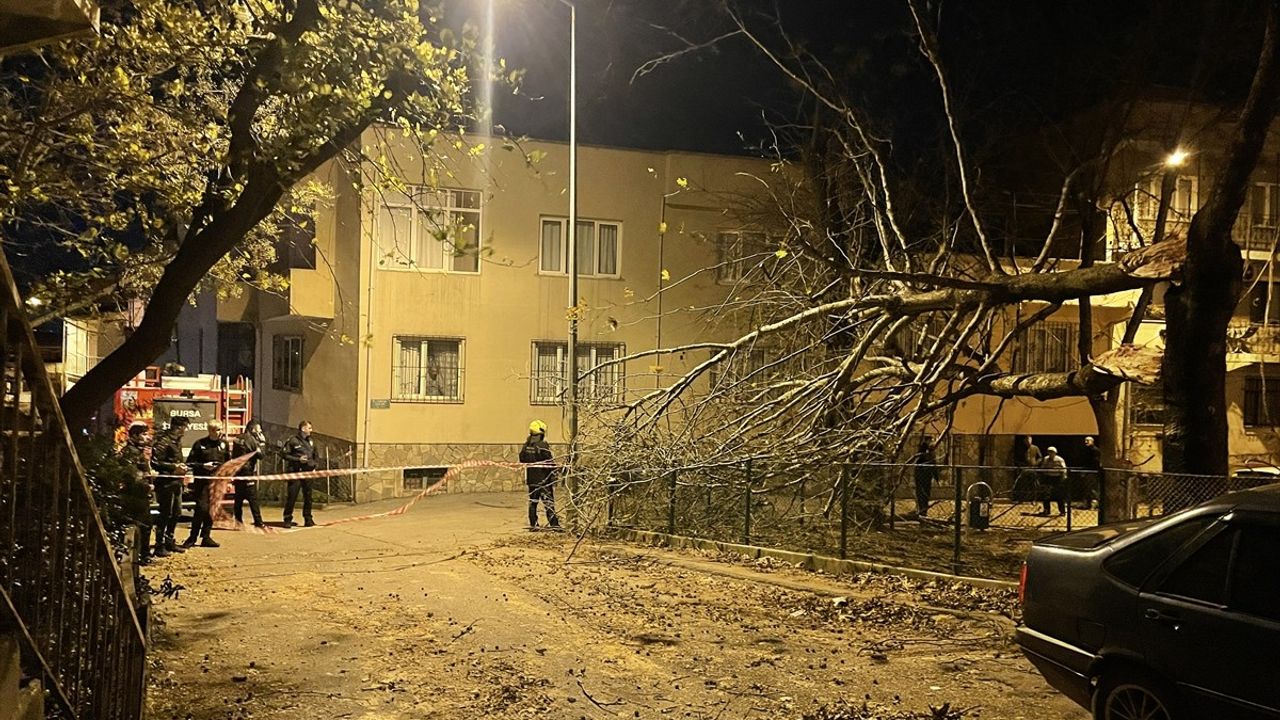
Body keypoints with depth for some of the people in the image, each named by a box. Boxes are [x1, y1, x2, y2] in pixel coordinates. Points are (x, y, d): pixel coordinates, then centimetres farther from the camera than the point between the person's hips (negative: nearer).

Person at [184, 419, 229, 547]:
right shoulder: (200, 444, -2)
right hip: (202, 480, -4)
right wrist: (203, 466, -14)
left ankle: (206, 537, 15)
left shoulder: (224, 444, 10)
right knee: (202, 508, -10)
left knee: (212, 509, 6)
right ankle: (193, 537, 2)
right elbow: (189, 462, 0)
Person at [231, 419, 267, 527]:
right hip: (248, 472, -8)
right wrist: (262, 442, -3)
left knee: (239, 498, 12)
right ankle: (258, 522, -7)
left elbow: (233, 455, 16)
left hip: (238, 472, 8)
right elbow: (260, 454, -11)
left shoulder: (238, 438, 12)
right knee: (253, 499, -6)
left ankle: (238, 520, 14)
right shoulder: (251, 439, -11)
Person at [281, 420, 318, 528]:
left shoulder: (310, 441, 14)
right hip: (295, 472, -6)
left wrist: (313, 465, 12)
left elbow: (314, 456, 26)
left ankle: (308, 519, 14)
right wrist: (298, 459, -15)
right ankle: (288, 520, 3)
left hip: (307, 472, 6)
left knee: (308, 496, 7)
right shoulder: (293, 440, -7)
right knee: (291, 496, -4)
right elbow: (284, 454, -8)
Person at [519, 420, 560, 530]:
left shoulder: (526, 446, 3)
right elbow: (550, 463, -14)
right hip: (543, 479, -6)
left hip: (531, 479, 6)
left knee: (532, 501, 12)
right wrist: (554, 477, -8)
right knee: (548, 502, -2)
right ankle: (553, 523, -3)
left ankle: (533, 524, 13)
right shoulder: (543, 446, -16)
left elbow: (522, 459, 14)